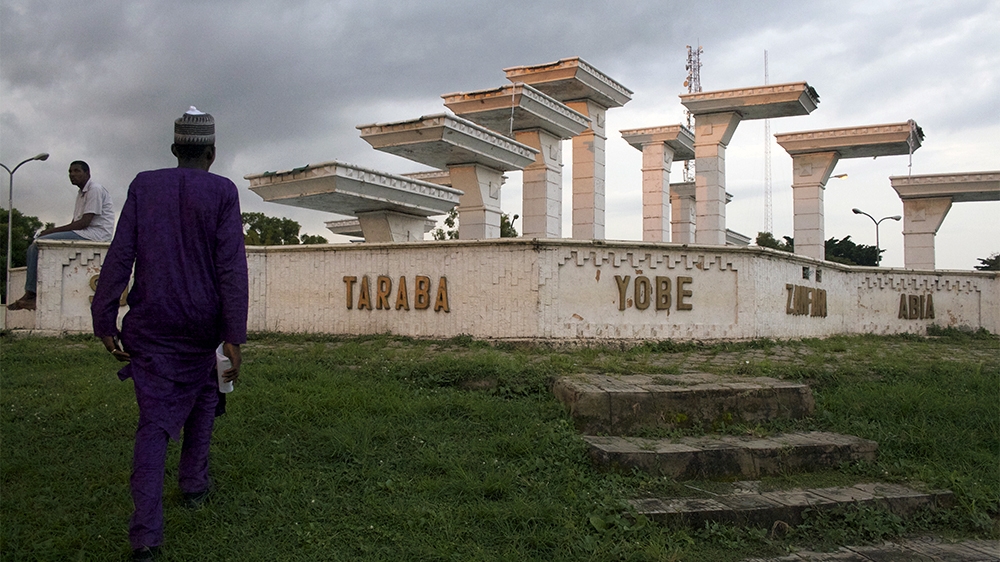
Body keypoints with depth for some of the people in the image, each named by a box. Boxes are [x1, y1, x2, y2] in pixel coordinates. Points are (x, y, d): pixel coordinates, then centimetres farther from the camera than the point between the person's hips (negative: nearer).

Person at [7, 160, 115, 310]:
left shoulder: (95, 189, -8)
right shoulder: (82, 194, 24)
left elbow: (84, 222, -17)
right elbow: (75, 223, 19)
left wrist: (52, 230, -14)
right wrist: (51, 232, 3)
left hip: (95, 233, -10)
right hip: (82, 233, 10)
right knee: (34, 247, 0)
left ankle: (31, 294, -16)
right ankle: (29, 294, -11)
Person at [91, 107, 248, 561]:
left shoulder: (144, 186, 4)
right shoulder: (222, 192, -3)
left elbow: (120, 255, -2)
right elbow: (231, 265, -11)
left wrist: (105, 321, 1)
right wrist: (234, 336, -11)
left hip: (150, 324, 1)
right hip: (201, 324, -1)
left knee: (154, 420, 1)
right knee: (202, 400, 25)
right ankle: (194, 483, 33)